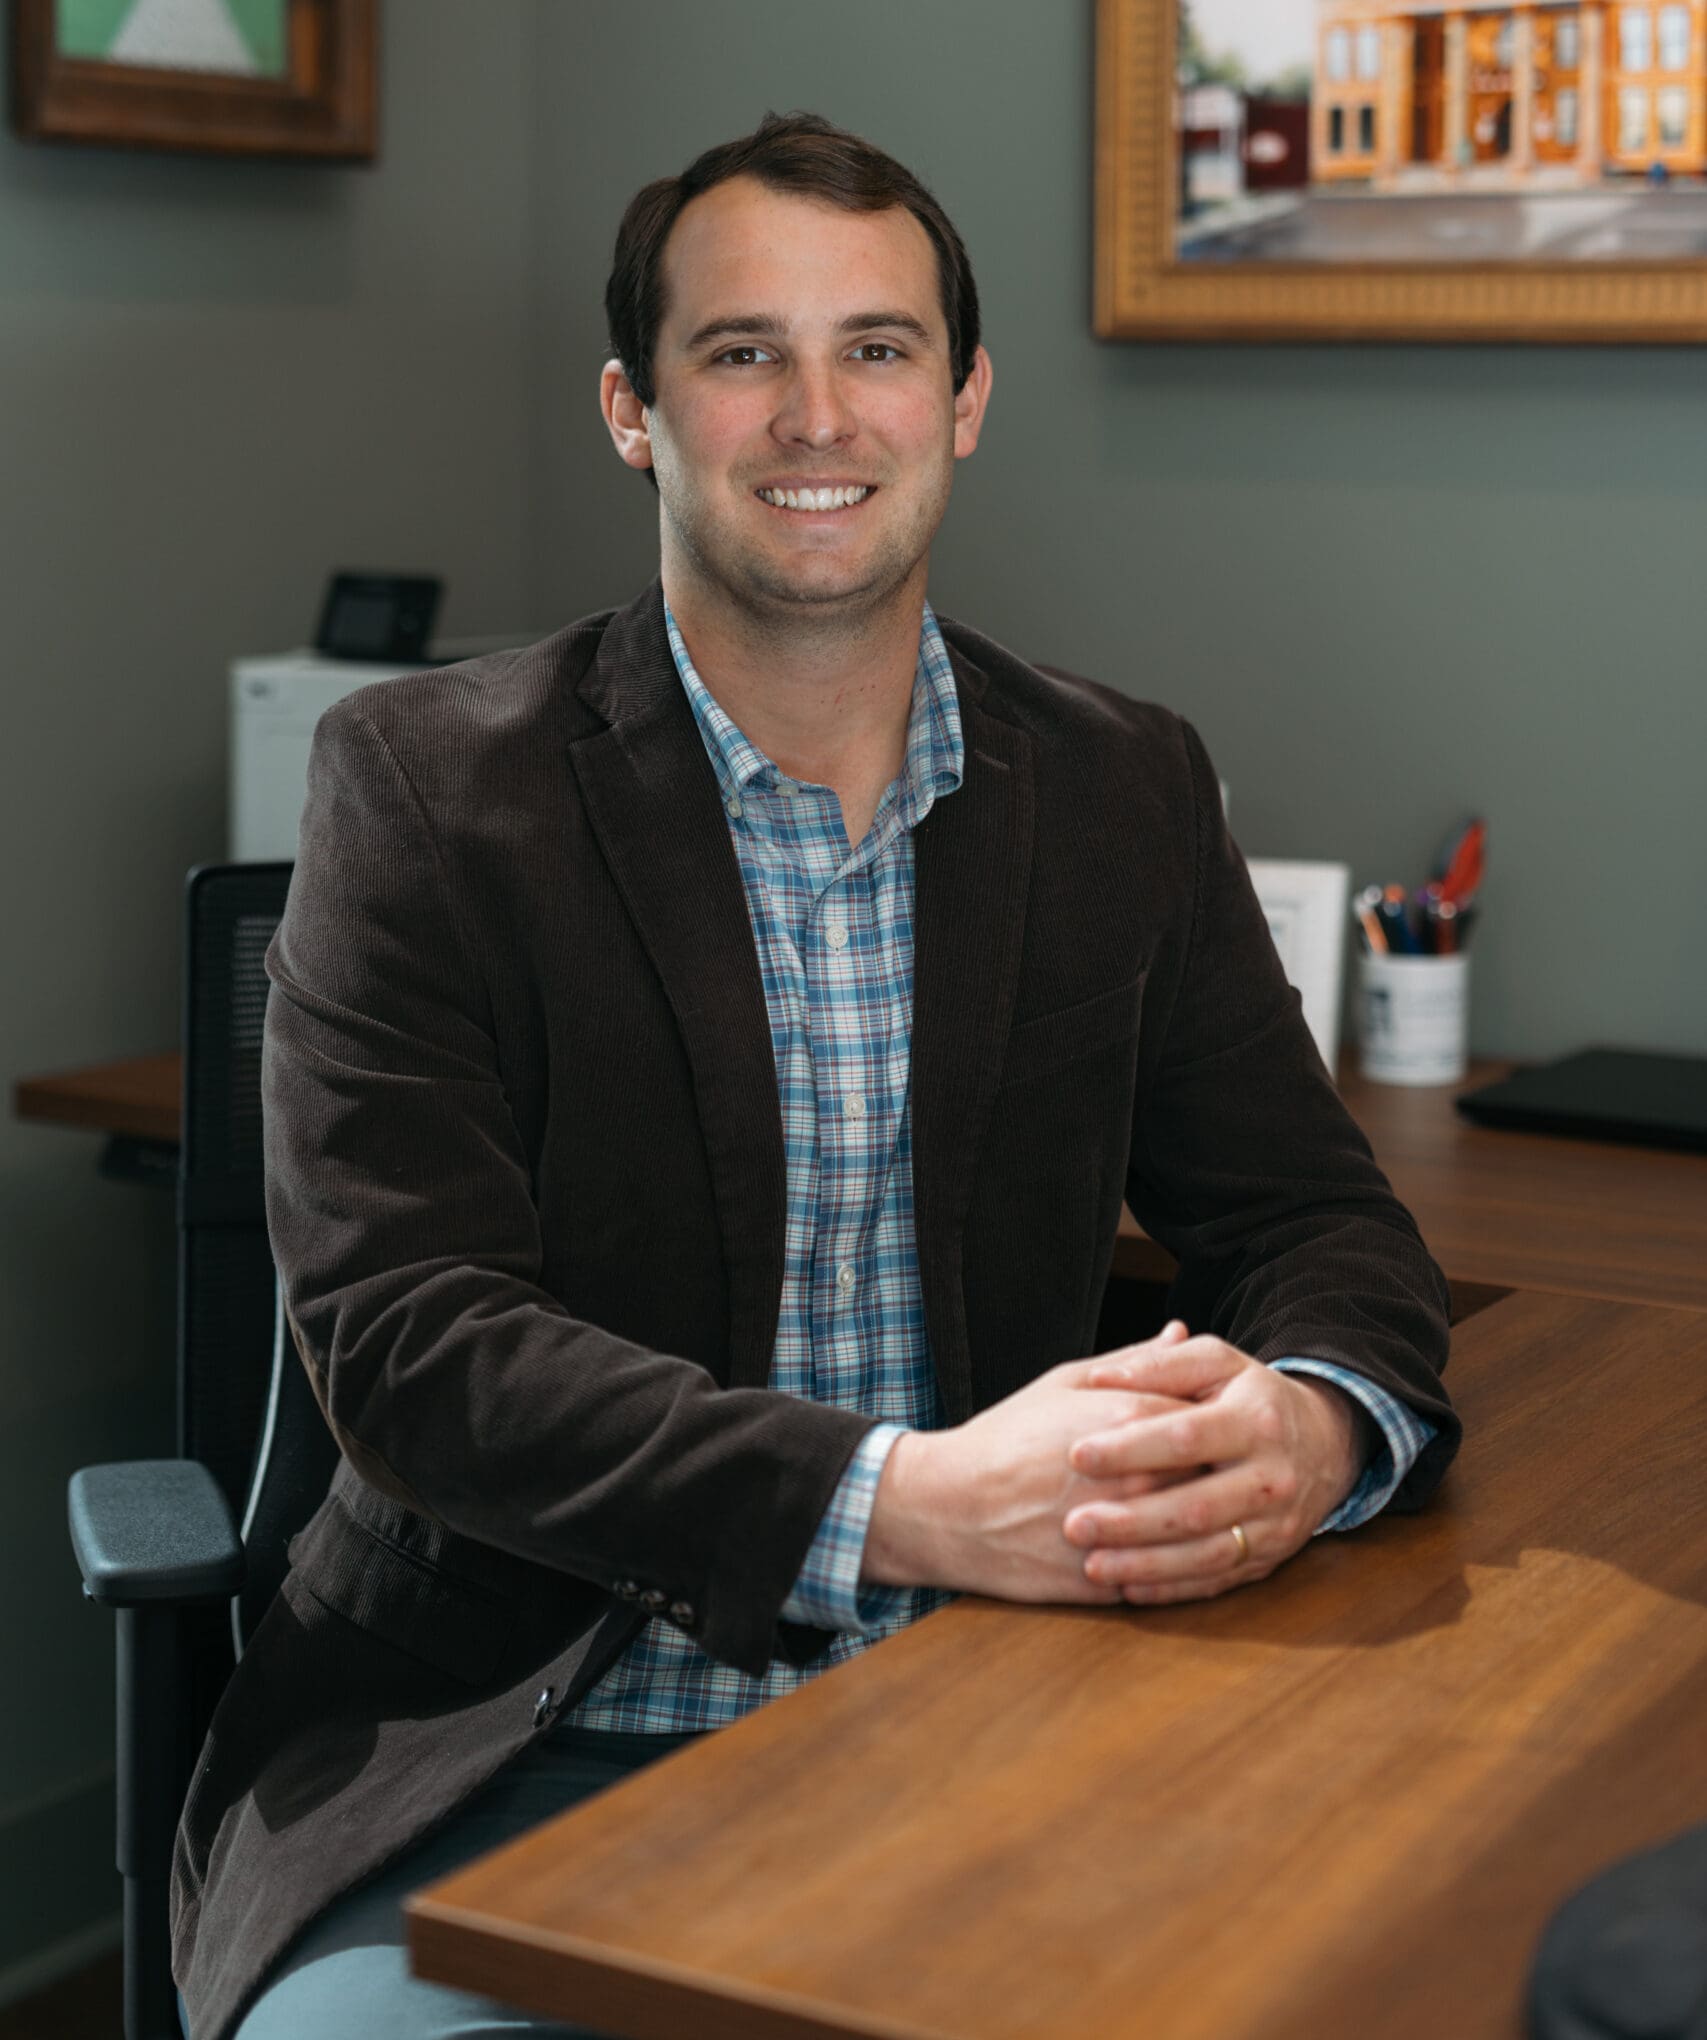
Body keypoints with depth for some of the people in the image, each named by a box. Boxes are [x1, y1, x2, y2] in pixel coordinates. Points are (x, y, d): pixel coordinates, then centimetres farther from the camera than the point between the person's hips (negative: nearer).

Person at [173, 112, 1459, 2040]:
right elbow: (404, 1334, -13)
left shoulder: (1129, 793, 8)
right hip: (521, 1753, -3)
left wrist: (1313, 1422, -18)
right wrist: (901, 1502, -26)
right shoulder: (426, 787, -4)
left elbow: (1317, 1221, 8)